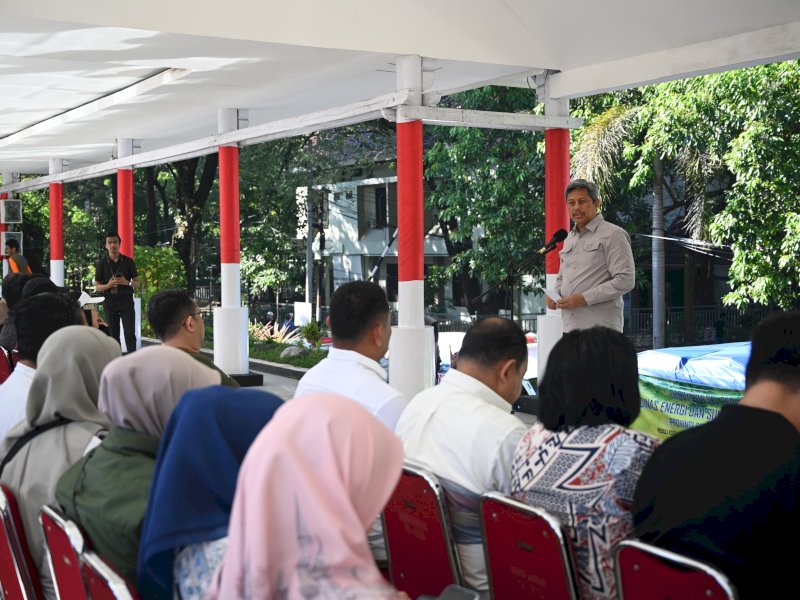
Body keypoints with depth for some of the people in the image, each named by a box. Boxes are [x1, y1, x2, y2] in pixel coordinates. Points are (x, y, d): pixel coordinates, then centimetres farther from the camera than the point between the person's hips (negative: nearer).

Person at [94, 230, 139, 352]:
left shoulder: (128, 262, 3)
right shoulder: (102, 264, 4)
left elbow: (137, 282, 7)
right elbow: (97, 287, 6)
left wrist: (127, 283, -15)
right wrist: (108, 285, -15)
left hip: (126, 301, -1)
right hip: (110, 302, 1)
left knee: (130, 333, -7)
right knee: (113, 334, 4)